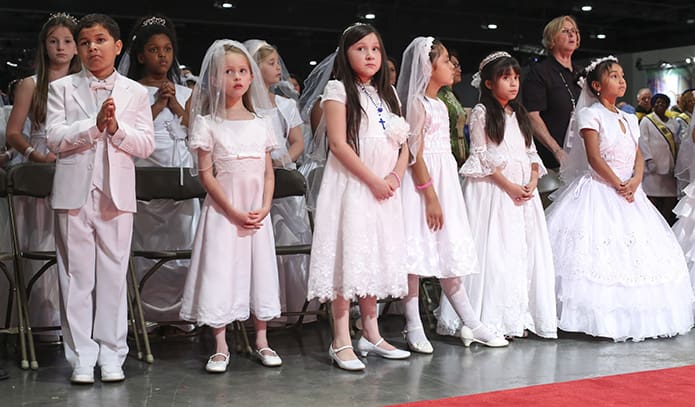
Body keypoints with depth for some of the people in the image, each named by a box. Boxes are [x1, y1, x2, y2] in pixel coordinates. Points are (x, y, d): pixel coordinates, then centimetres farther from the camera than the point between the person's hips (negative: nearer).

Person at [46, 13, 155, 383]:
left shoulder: (134, 93, 10)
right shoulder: (61, 89, 8)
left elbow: (146, 144, 3)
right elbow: (54, 138, -3)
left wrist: (116, 128, -14)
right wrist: (94, 125, -15)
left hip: (116, 194, 0)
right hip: (74, 192, 0)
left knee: (113, 276, 4)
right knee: (77, 277, 2)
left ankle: (111, 355, 12)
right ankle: (82, 357, 9)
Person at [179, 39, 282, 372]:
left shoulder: (261, 124, 8)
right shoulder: (208, 124, -2)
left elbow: (268, 172, 9)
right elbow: (206, 173, -7)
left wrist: (264, 208, -5)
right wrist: (233, 211, -13)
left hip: (257, 213, 4)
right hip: (222, 211, -3)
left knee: (260, 269, 7)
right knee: (220, 270, -3)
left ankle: (261, 341, 19)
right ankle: (220, 347, 8)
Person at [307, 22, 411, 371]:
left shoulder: (387, 93, 15)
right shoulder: (338, 90, -3)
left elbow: (403, 143, 13)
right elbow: (339, 144, -13)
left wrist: (395, 177, -5)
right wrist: (373, 180, -15)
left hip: (384, 189, 6)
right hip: (350, 185, -6)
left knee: (376, 258, 10)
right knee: (348, 256, -8)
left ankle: (371, 334, 19)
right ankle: (341, 340, -4)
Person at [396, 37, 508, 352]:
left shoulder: (440, 105, 17)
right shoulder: (416, 102, -8)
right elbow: (415, 152, -14)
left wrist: (442, 195, 18)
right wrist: (430, 196, -18)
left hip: (445, 181, 8)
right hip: (421, 184, -8)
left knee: (448, 254, 9)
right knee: (416, 255, -4)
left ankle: (472, 325, 10)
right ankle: (414, 328, 2)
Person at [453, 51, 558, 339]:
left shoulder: (520, 115, 18)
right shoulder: (481, 113, -1)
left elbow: (531, 153, 15)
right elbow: (481, 156, -7)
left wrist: (532, 181, -4)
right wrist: (509, 185, -14)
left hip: (524, 189, 6)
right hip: (493, 188, -6)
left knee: (524, 249, 2)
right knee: (495, 250, -9)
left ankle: (519, 317, 7)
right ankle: (492, 318, -6)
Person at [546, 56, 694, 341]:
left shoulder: (629, 119, 17)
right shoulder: (590, 114, -5)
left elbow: (638, 156, 11)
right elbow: (594, 158, -14)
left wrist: (635, 181, -9)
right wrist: (618, 185, -16)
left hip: (628, 192, 7)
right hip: (599, 191, -7)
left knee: (636, 252, 4)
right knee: (600, 254, -13)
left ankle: (631, 315, 11)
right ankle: (600, 317, -9)